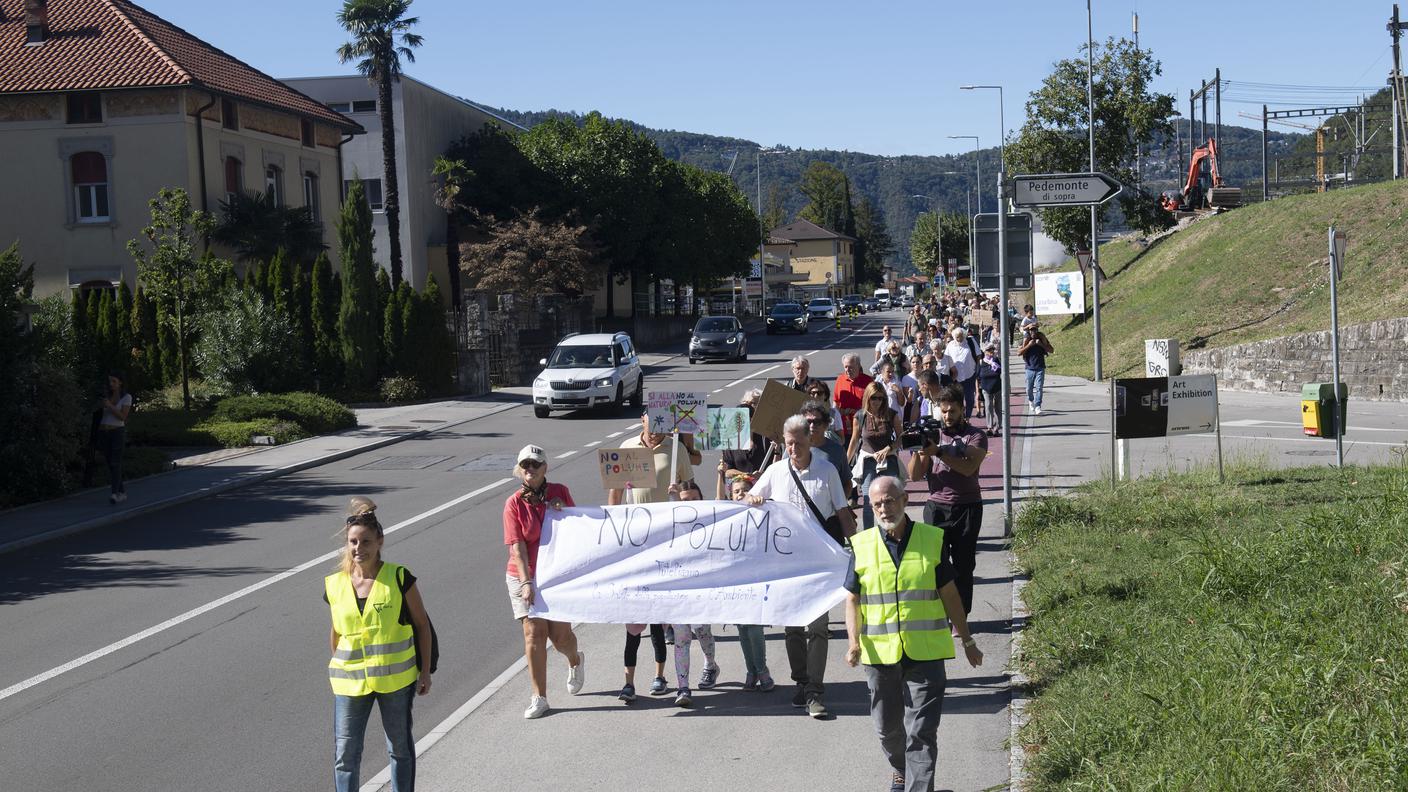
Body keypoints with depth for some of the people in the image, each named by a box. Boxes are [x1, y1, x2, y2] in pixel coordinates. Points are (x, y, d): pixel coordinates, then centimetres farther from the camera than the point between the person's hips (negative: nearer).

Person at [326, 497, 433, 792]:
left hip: (396, 679, -1)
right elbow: (336, 632, 12)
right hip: (350, 682, 2)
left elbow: (422, 624, -1)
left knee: (400, 748, 15)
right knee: (346, 755, -1)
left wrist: (425, 671, -1)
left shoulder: (399, 578, -8)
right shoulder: (335, 585, -1)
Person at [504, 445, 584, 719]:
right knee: (533, 632, -5)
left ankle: (575, 660, 37)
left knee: (560, 634, 0)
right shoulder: (514, 504, -7)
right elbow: (517, 547, -12)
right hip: (525, 576, -1)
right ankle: (539, 698, 3)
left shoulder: (559, 492, 0)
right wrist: (526, 583, -21)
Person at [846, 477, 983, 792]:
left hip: (925, 652, -2)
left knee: (921, 731, -6)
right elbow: (852, 599, 4)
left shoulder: (932, 539, 1)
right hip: (880, 653, 2)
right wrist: (853, 641, -11)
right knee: (888, 727, 16)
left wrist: (967, 641, 12)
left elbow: (949, 594, 8)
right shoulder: (862, 545, 2)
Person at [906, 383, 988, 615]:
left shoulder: (975, 436, 0)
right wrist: (917, 452, -14)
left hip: (967, 508, -2)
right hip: (936, 507, 2)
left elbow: (968, 468, -19)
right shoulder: (931, 435, 8)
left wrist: (938, 451, -26)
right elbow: (915, 476, 4)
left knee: (963, 566, 3)